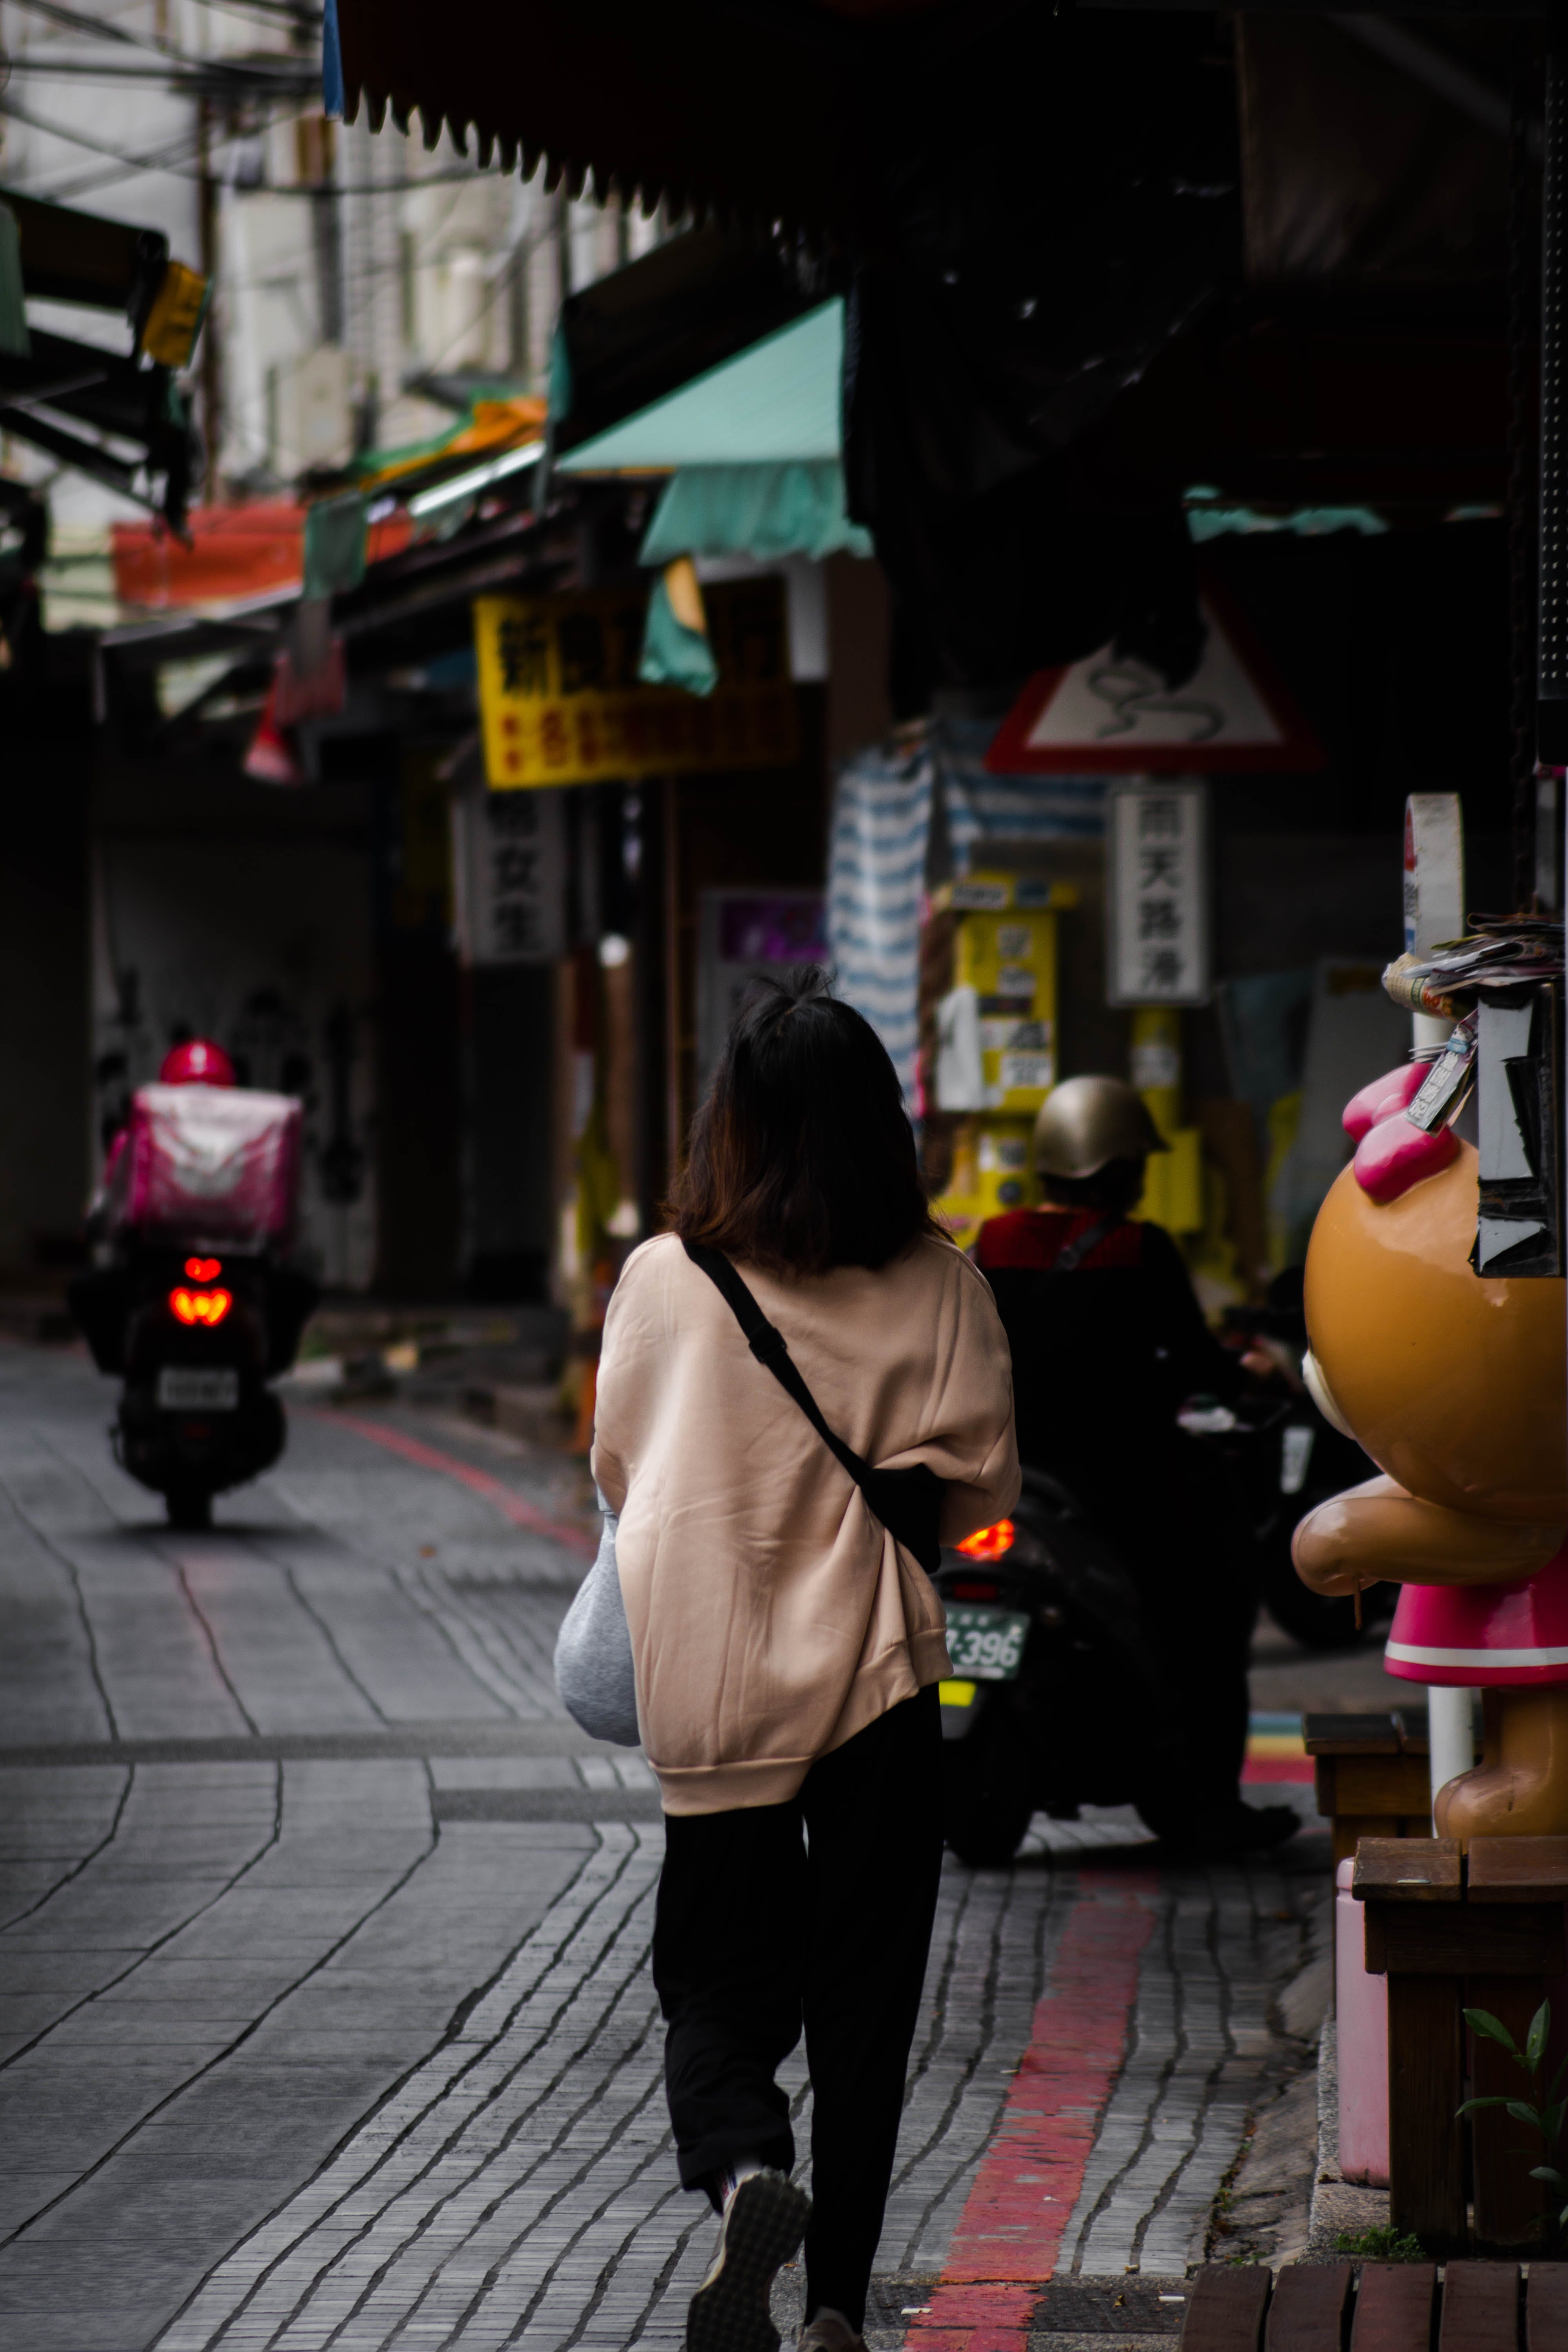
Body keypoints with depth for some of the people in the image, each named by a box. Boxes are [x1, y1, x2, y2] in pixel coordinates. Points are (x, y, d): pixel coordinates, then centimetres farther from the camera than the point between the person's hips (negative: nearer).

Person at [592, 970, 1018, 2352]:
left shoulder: (663, 1281, -6)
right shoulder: (939, 1287, -5)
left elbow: (619, 1471, 5)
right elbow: (983, 1487, -1)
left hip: (710, 1682, 0)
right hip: (878, 1671, 1)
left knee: (721, 1980, 10)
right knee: (865, 1995, 11)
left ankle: (740, 2170, -20)